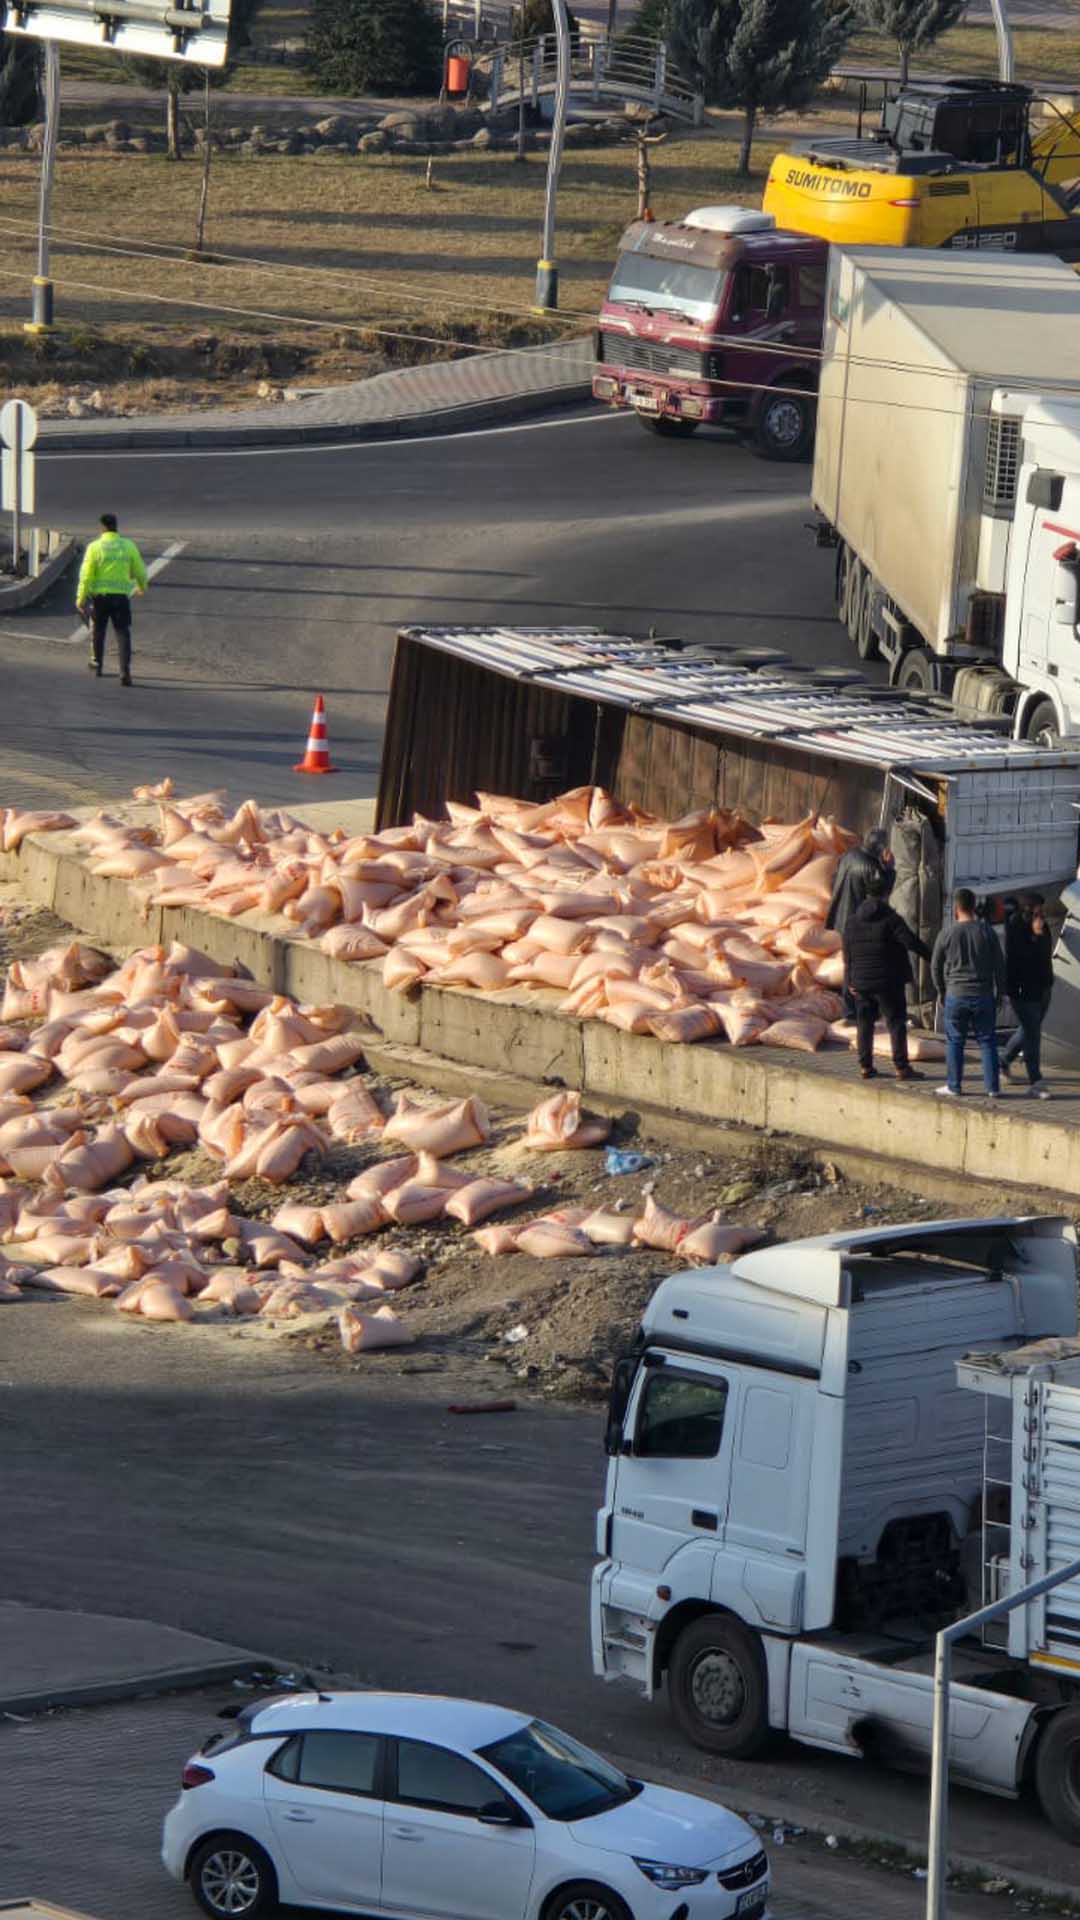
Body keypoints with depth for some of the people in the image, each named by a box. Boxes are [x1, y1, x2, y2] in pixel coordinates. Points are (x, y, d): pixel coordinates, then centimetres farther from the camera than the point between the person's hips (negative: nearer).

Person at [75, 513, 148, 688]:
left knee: (98, 631, 19)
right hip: (121, 596, 1)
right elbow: (140, 572, 9)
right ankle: (125, 670, -12)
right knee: (122, 633, 0)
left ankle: (97, 664, 32)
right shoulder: (129, 546, 1)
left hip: (100, 596, -1)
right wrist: (142, 587, 30)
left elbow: (86, 575, -9)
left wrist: (81, 598, -5)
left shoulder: (95, 547, -6)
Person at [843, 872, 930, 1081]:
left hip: (861, 983, 5)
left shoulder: (853, 922, 6)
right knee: (896, 1022, -1)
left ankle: (866, 1066, 11)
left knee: (864, 1023, 11)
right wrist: (931, 957, -4)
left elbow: (847, 954, 8)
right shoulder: (891, 919, -11)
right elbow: (911, 942, -16)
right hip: (889, 983, -5)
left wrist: (850, 982, 13)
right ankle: (901, 1067, -5)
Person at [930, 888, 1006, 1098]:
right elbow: (999, 965, 1)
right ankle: (992, 1087, 5)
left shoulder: (946, 934, -6)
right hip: (983, 994, 1)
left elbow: (935, 965, 4)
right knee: (987, 1041, 6)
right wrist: (999, 993, 12)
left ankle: (954, 1086, 11)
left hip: (956, 994, -1)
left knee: (954, 1041, 7)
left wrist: (940, 990, 20)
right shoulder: (987, 931, -3)